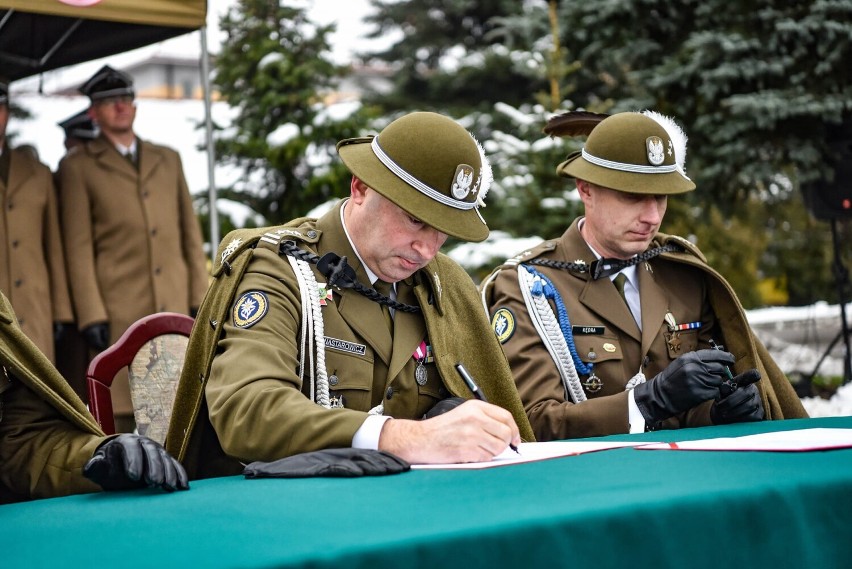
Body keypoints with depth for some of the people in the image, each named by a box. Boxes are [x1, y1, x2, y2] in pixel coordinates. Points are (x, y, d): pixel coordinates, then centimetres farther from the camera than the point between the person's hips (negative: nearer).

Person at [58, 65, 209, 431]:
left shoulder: (168, 160, 18)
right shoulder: (78, 167, 5)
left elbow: (190, 232, 15)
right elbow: (78, 247, -2)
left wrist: (200, 299, 6)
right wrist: (91, 316, -10)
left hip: (175, 310, 4)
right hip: (120, 313, -4)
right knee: (122, 414, -4)